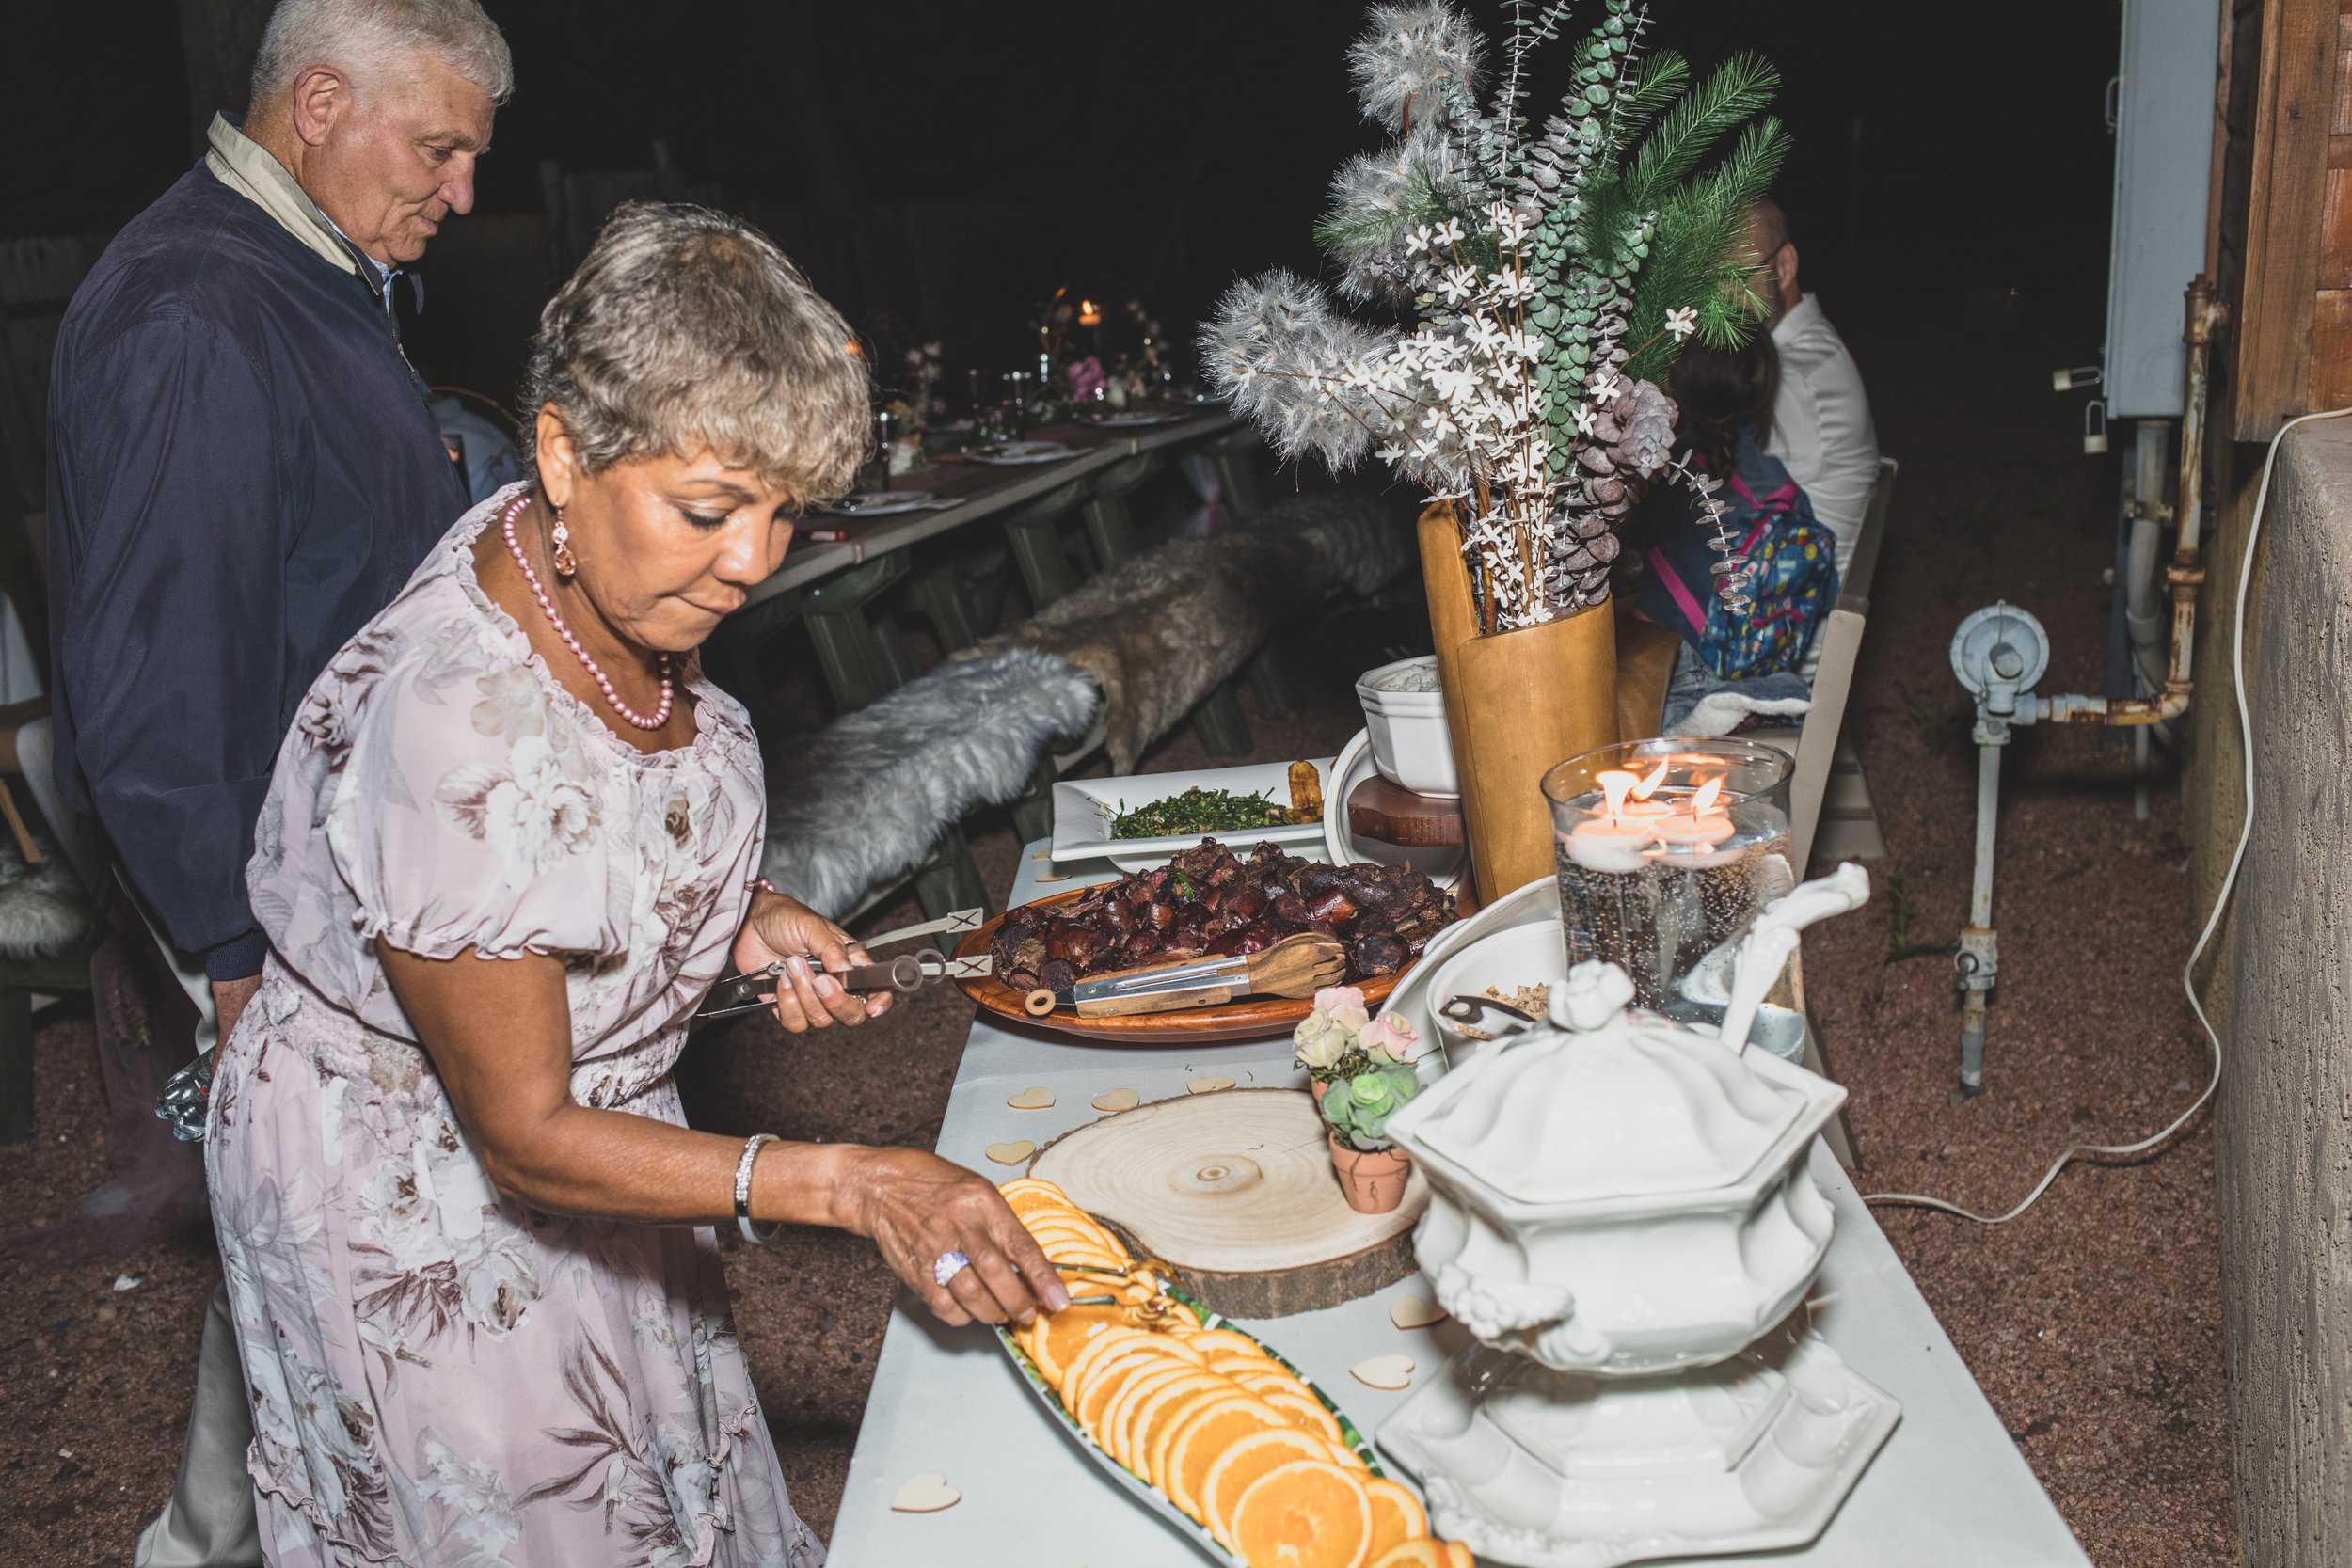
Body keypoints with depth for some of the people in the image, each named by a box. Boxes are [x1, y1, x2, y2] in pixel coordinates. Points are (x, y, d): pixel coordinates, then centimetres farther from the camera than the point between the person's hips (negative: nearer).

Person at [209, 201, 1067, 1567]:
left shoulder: (626, 576, -15)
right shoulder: (454, 727, -39)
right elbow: (526, 1137, -30)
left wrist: (742, 914, -8)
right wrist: (851, 1183, -38)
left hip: (569, 1110, 7)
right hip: (418, 1186, -7)